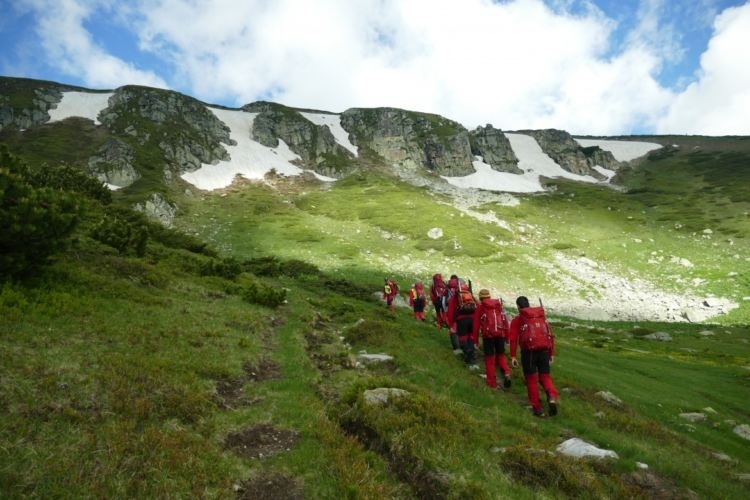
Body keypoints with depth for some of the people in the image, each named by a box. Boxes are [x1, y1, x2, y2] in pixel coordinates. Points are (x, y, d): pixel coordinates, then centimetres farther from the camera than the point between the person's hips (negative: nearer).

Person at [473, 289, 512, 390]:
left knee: (489, 358, 7)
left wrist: (475, 339, 9)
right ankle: (506, 373, -6)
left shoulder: (480, 307, 6)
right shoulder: (499, 305, 16)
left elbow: (476, 324, 4)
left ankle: (492, 382, 10)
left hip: (488, 334, -3)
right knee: (500, 355, 18)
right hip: (500, 333, 3)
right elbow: (505, 321, 13)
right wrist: (507, 336, 19)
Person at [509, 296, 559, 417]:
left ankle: (537, 408, 10)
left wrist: (513, 356, -2)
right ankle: (552, 397, -15)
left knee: (531, 379, 9)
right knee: (545, 376, 12)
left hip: (528, 350, -3)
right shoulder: (542, 316, 19)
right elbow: (550, 334, 15)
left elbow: (513, 338, -2)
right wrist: (552, 353, 19)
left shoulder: (517, 319, 7)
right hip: (544, 349, 3)